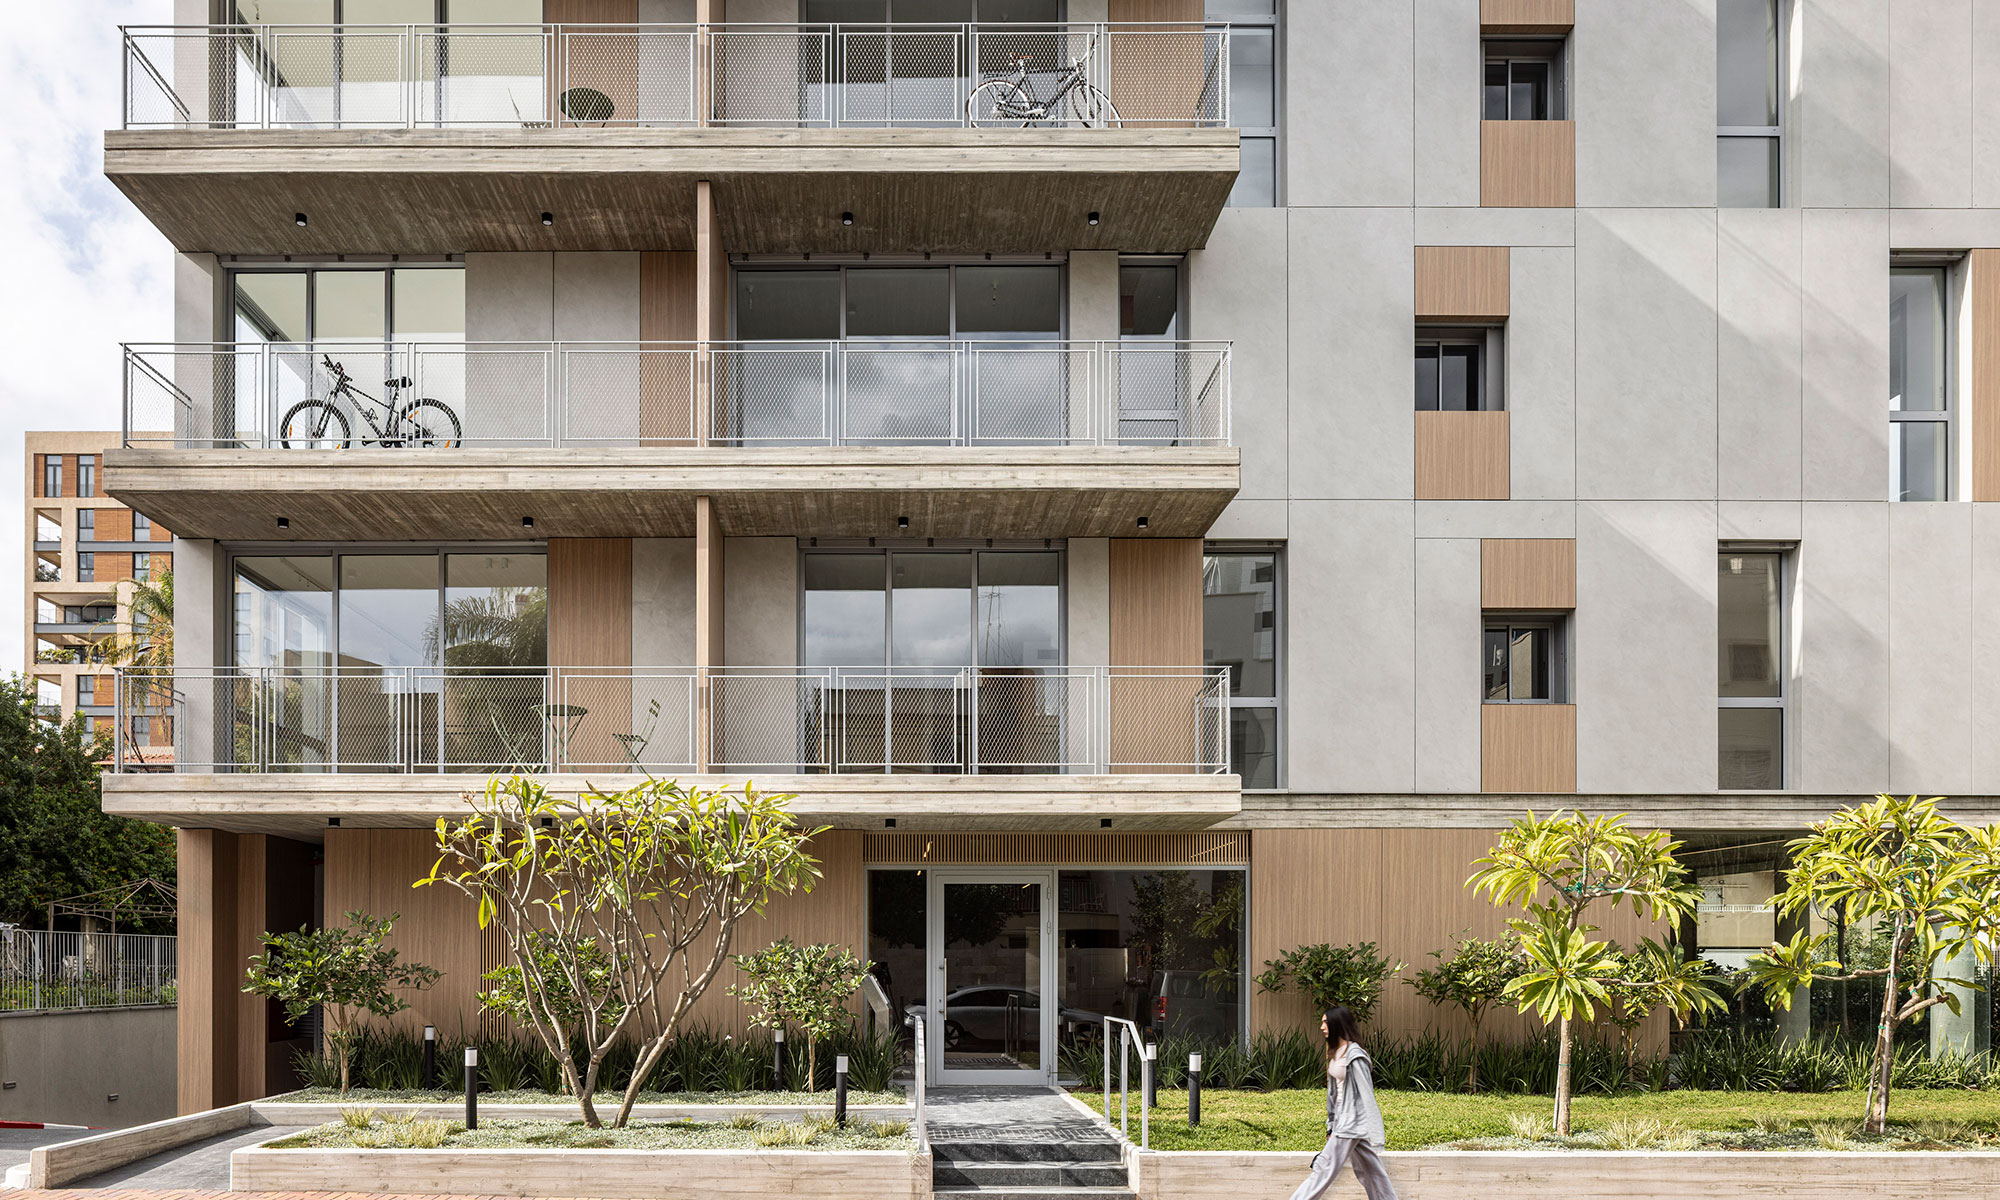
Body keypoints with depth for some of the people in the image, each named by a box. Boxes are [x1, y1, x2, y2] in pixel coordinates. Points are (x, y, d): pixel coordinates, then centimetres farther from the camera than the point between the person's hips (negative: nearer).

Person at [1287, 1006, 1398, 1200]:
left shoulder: (1354, 1056, -18)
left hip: (1352, 1121, -10)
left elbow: (1367, 1095, -19)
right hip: (1343, 1119, 10)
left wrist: (1376, 1133, -20)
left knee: (1326, 1168, -4)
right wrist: (1331, 1125, 17)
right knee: (1369, 1170, 10)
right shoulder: (1335, 1053, 11)